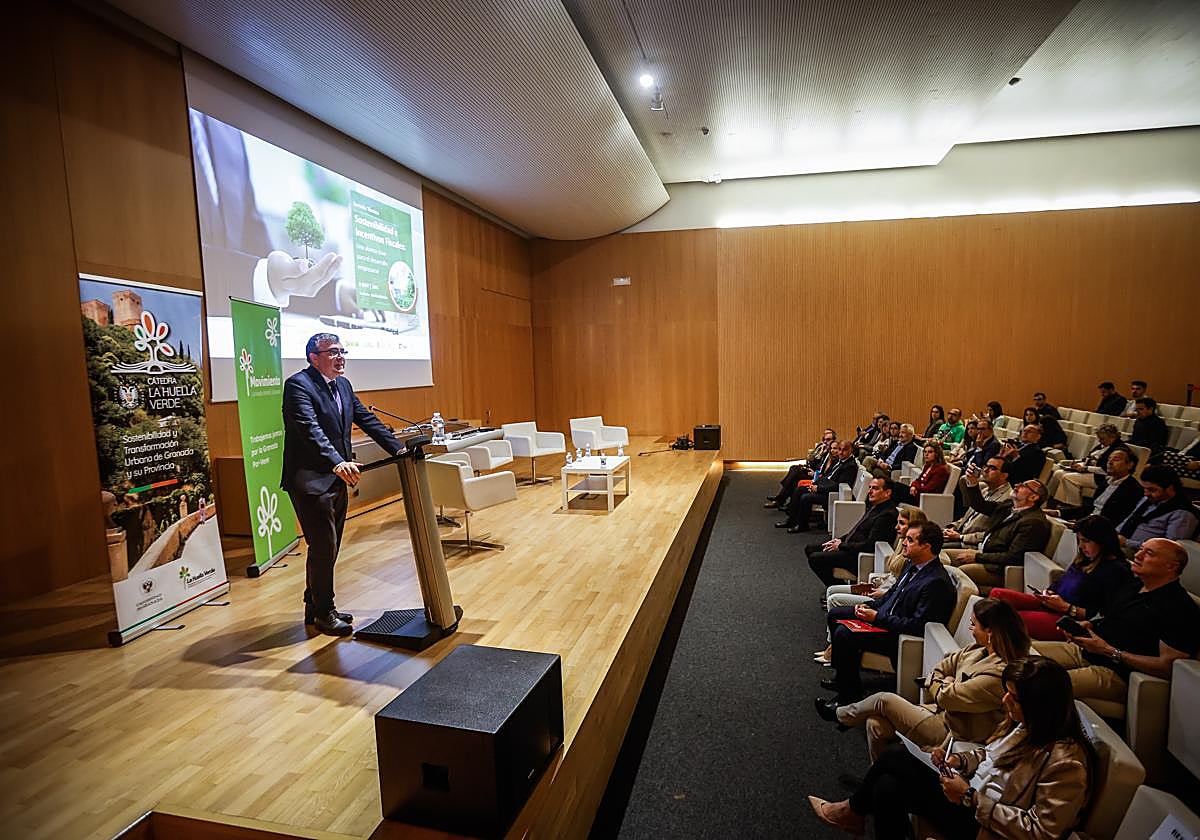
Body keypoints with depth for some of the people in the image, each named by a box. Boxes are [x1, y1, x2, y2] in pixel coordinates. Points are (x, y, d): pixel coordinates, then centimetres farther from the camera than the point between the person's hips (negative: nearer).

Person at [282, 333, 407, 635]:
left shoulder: (343, 384, 11)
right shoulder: (298, 384, -15)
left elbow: (366, 419, 13)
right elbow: (310, 430, -28)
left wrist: (399, 449, 5)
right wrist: (337, 462, -41)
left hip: (336, 479, 8)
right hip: (310, 482, -8)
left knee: (328, 548, 16)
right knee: (323, 548, -1)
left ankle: (315, 607, 32)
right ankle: (323, 613, 16)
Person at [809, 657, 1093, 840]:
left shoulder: (1065, 763, -25)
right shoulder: (1025, 725, 1)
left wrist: (971, 798, -25)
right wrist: (960, 760, -1)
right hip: (971, 800, 8)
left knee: (895, 756, -13)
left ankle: (854, 810, 11)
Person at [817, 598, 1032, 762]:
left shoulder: (998, 674, -28)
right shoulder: (979, 649, 2)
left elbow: (947, 697, -22)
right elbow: (940, 668, 13)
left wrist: (943, 685, 0)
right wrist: (946, 685, -7)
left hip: (950, 733, -8)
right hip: (942, 713, 8)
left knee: (884, 700, -4)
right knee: (875, 724, -4)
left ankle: (840, 715, 25)